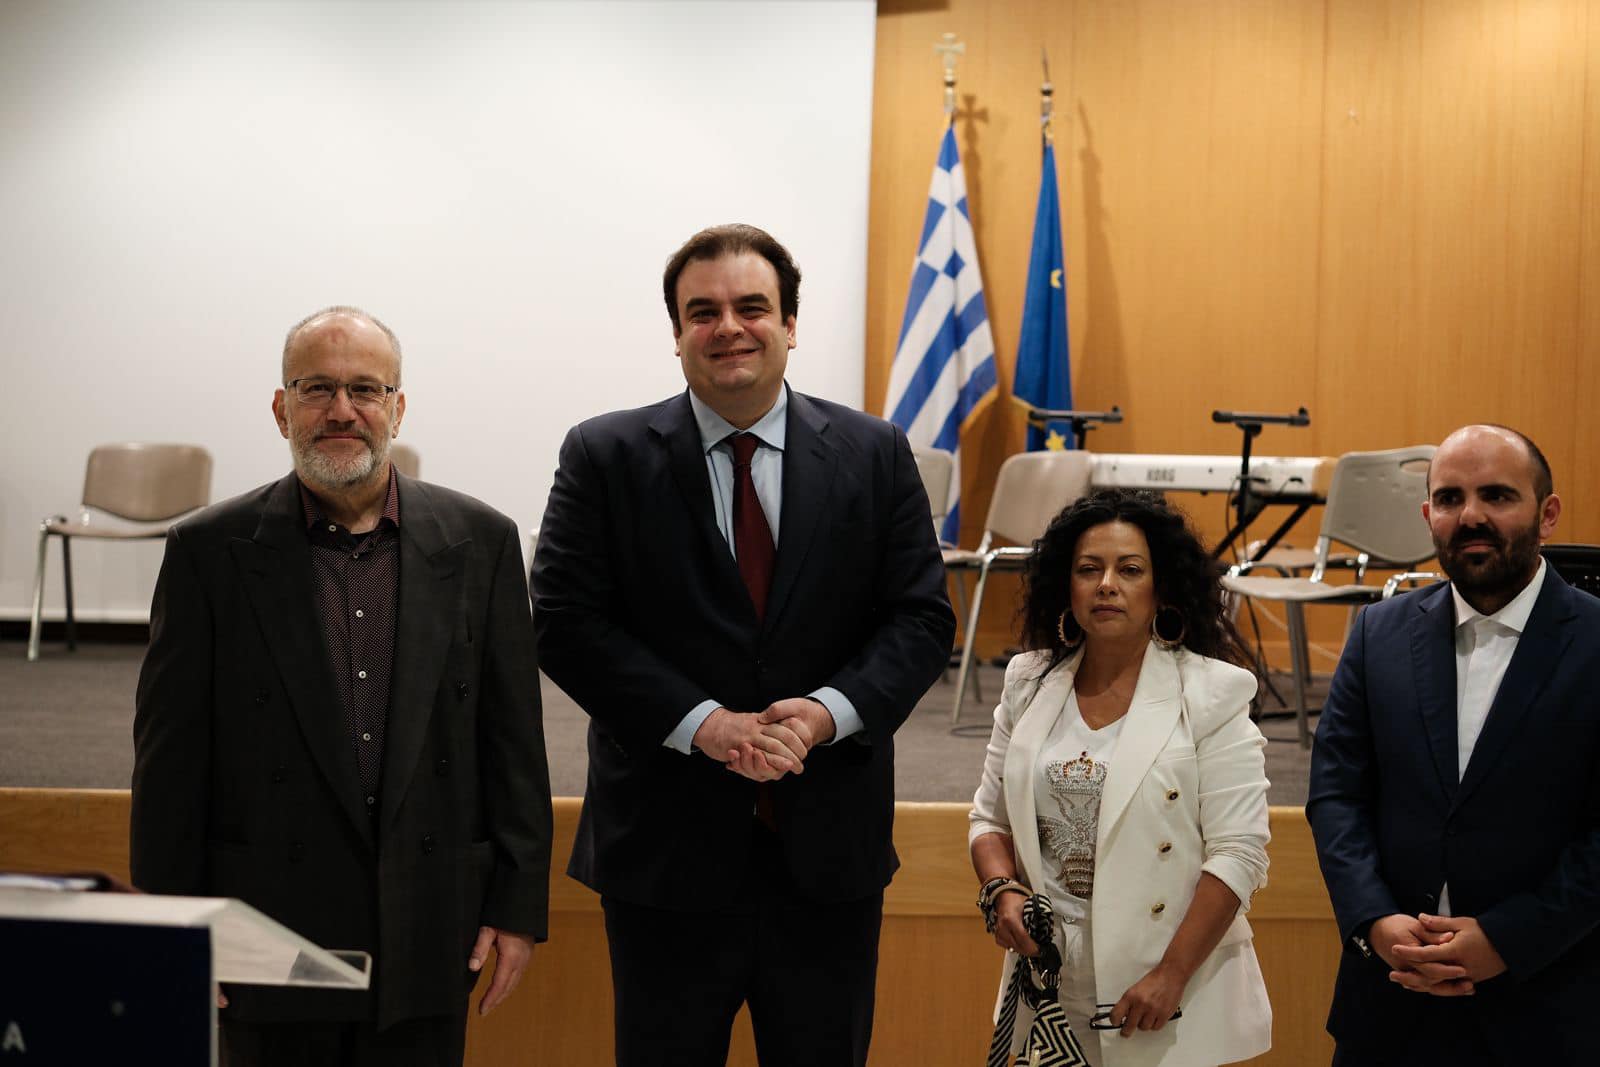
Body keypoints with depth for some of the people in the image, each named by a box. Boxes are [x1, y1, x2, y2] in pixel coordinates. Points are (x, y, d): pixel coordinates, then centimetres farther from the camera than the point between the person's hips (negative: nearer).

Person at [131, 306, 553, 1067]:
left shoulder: (479, 543, 3)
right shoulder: (211, 552, -1)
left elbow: (514, 738, 5)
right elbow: (170, 757, -1)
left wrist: (518, 904, 1)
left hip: (429, 937, 1)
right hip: (272, 933, -1)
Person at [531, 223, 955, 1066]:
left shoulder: (875, 455, 4)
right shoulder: (604, 458, -1)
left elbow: (922, 616, 2)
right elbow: (565, 623, -7)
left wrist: (832, 710, -16)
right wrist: (701, 724, -18)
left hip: (829, 845, 2)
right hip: (667, 846, -1)